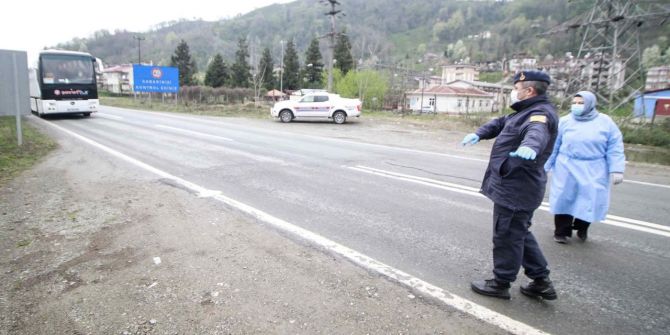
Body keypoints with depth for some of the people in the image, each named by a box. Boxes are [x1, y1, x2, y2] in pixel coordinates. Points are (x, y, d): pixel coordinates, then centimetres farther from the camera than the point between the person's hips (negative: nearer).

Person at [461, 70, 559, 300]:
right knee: (519, 234, 20)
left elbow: (537, 131, -39)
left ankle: (501, 283, 16)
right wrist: (479, 134, 3)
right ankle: (541, 282, 28)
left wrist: (529, 146, -61)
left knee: (506, 236, 2)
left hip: (516, 188, -11)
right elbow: (500, 123, 21)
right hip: (514, 186, 11)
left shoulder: (541, 113, -17)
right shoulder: (528, 111, 18)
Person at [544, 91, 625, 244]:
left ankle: (582, 228, 32)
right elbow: (553, 146, 3)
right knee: (564, 200, 5)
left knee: (590, 201, 5)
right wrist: (544, 167, 2)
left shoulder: (605, 122, 0)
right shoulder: (564, 121, 0)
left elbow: (615, 148, 0)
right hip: (566, 169, 0)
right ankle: (561, 232, 20)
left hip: (593, 171, 0)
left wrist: (616, 170, -7)